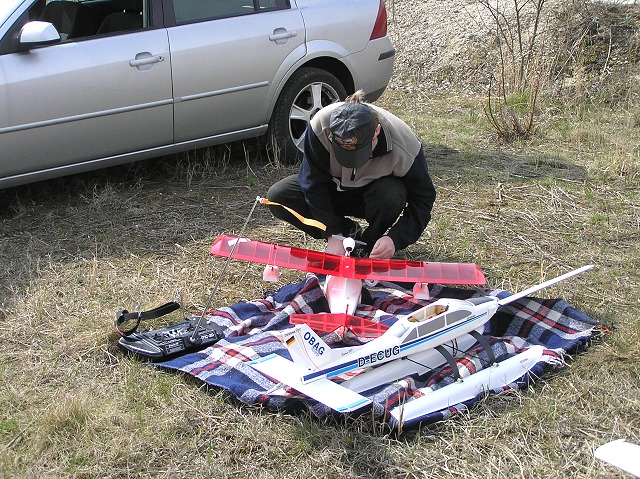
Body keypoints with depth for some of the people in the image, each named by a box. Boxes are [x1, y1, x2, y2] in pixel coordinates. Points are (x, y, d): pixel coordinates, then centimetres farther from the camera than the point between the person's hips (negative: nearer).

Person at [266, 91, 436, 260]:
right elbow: (313, 183, -22)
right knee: (277, 196, -21)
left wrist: (395, 238, -35)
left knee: (391, 194, -37)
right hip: (334, 189, 2)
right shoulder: (320, 125, -32)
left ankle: (369, 243, -6)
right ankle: (349, 231, -2)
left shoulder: (405, 147, -33)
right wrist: (333, 236, -27)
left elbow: (423, 199, -21)